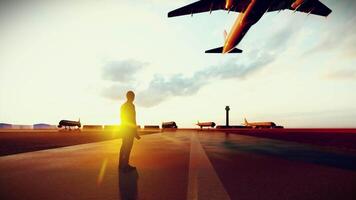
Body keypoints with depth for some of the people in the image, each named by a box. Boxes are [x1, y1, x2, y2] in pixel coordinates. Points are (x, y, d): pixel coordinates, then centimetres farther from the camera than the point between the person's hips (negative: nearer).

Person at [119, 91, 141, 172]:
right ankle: (125, 166, 1)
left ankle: (121, 164, 23)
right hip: (129, 129, -9)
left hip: (124, 128, 9)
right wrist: (135, 132, -16)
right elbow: (132, 119, -20)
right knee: (128, 147, -4)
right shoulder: (131, 105, -15)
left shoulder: (123, 105, 13)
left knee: (124, 146, 15)